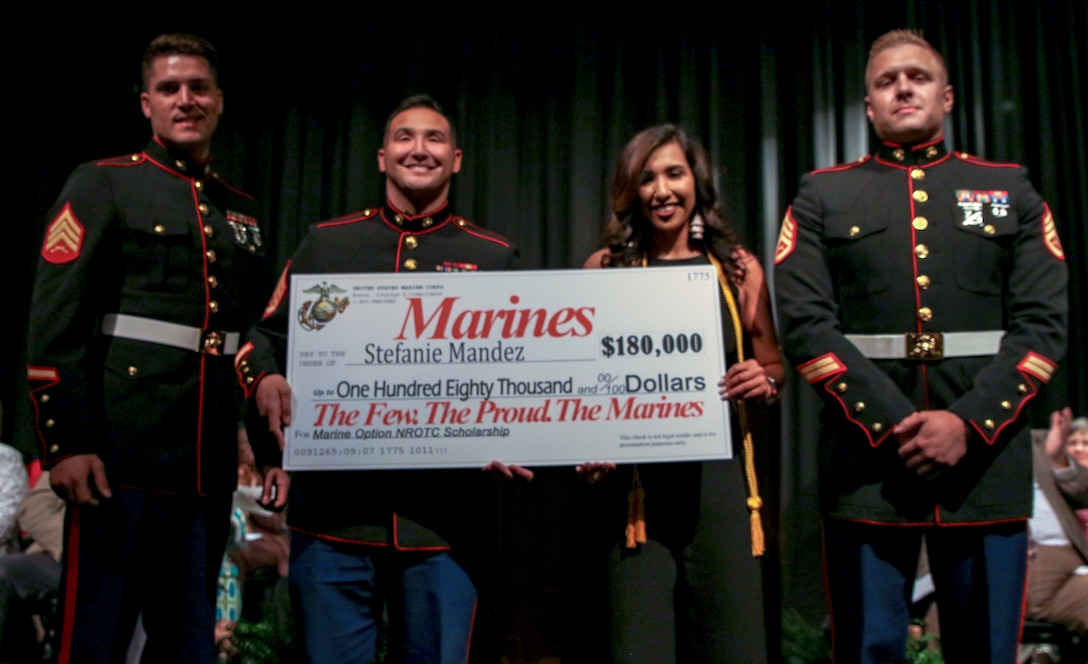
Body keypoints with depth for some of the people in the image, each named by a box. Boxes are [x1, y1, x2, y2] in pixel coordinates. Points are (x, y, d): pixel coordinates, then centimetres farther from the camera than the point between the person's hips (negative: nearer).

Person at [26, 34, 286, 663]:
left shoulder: (242, 211, 17)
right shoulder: (103, 185, 1)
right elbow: (55, 325, -7)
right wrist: (66, 443, -15)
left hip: (211, 465, 5)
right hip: (123, 460, -5)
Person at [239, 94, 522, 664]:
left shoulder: (494, 257, 10)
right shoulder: (326, 242, 12)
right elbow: (268, 337, 14)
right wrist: (265, 381, -9)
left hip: (444, 515, 0)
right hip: (332, 506, 0)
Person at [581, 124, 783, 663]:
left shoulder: (739, 268, 6)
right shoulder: (605, 268, 3)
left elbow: (772, 365, 14)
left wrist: (764, 382, -8)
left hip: (718, 473, 1)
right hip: (635, 480, -1)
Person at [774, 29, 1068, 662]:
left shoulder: (1012, 189, 13)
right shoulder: (822, 196, 9)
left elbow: (1044, 323, 2)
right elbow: (806, 325, -3)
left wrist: (969, 424, -12)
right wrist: (891, 424, -13)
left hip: (988, 461, 2)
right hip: (868, 462, -1)